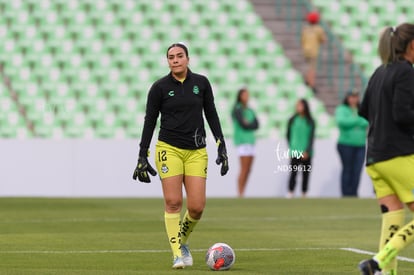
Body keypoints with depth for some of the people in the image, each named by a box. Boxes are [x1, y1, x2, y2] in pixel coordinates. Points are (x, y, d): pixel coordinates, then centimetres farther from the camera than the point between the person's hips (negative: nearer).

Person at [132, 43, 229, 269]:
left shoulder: (201, 83, 5)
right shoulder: (159, 87, -1)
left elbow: (211, 115, 12)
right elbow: (149, 121, 3)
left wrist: (222, 147, 6)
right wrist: (142, 156, 0)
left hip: (196, 152, 2)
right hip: (169, 149, -2)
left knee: (197, 207, -6)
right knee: (173, 202, -11)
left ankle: (182, 241, 22)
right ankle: (177, 254, -2)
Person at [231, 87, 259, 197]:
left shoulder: (250, 110, 18)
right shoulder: (237, 109, -6)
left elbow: (256, 125, 6)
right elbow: (242, 125, -16)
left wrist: (248, 124, -8)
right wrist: (251, 125, -2)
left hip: (250, 141, 8)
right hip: (242, 141, -8)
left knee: (248, 171, 4)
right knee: (244, 170, -13)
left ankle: (242, 194, 5)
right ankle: (240, 194, -13)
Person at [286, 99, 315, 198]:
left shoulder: (310, 122, 2)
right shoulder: (292, 120, 4)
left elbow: (311, 138, -1)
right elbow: (288, 135, 14)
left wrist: (307, 151, -11)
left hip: (306, 153, 1)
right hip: (295, 153, -1)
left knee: (306, 174, 4)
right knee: (293, 173, -8)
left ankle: (304, 195, 10)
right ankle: (290, 194, -10)